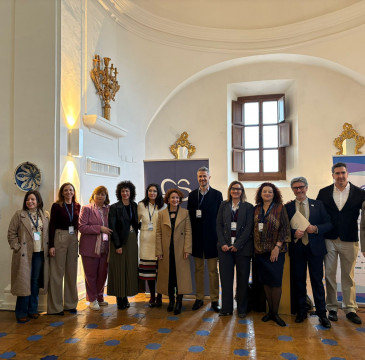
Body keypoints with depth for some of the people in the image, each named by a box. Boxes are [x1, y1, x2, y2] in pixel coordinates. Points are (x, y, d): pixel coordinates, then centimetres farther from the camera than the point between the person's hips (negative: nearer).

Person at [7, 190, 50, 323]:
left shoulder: (45, 215, 8)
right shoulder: (19, 214, 0)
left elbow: (49, 233, 11)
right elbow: (11, 233, -1)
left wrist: (48, 248, 2)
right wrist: (17, 247, -8)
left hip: (40, 254, 3)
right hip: (24, 254, -3)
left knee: (36, 282, 10)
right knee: (24, 282, 1)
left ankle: (33, 309, 22)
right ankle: (21, 313, 12)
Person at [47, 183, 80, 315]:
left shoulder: (77, 206, 9)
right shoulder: (57, 206, -4)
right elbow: (52, 226, -6)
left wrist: (77, 240, 5)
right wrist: (51, 245, -11)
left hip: (73, 239, 5)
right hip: (59, 238, -4)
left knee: (72, 272, 10)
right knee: (57, 272, 1)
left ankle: (70, 304, 22)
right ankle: (55, 307, 11)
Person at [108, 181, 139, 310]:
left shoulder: (134, 206, 9)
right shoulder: (114, 207, -5)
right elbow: (112, 227, -10)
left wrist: (135, 237, 0)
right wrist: (117, 245, -15)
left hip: (132, 241, 5)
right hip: (119, 241, -5)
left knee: (130, 269, 8)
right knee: (119, 269, -1)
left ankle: (125, 297, 18)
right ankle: (120, 299, 9)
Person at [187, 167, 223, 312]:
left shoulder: (217, 194, 0)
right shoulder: (192, 195, 7)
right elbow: (189, 216, 6)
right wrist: (191, 234, -1)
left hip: (211, 237, -2)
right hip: (196, 238, 3)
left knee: (213, 270, 5)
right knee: (198, 270, 12)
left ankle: (214, 300, 16)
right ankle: (199, 298, 23)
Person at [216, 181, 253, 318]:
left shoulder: (248, 207, 2)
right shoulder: (224, 205, 10)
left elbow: (249, 227, -4)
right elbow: (219, 225, 6)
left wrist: (237, 245, -11)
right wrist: (223, 244, -6)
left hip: (242, 247, -2)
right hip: (225, 246, 2)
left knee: (242, 278, 5)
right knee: (225, 278, 5)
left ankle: (242, 309, 20)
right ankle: (226, 308, 17)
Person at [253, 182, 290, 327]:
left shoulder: (280, 208, 0)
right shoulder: (256, 209, 9)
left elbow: (285, 228, -5)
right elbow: (253, 229, 12)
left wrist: (277, 247, -13)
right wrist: (254, 247, 4)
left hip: (275, 251, -3)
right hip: (260, 250, 3)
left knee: (275, 281, -3)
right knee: (265, 281, 8)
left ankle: (275, 313, 11)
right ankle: (270, 310, 21)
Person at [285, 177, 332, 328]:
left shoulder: (318, 204, 6)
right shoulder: (288, 207, 5)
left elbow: (328, 224, 2)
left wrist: (316, 228, -15)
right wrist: (294, 233, -17)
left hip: (315, 248, 0)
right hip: (296, 249, 1)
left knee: (317, 281, 5)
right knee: (298, 281, 9)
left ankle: (321, 314, 18)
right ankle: (301, 311, 24)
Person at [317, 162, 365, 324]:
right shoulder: (324, 193, 2)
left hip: (349, 241, 0)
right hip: (329, 240, 1)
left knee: (348, 276, 11)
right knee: (330, 275, 8)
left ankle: (350, 309, 24)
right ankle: (332, 308, 21)